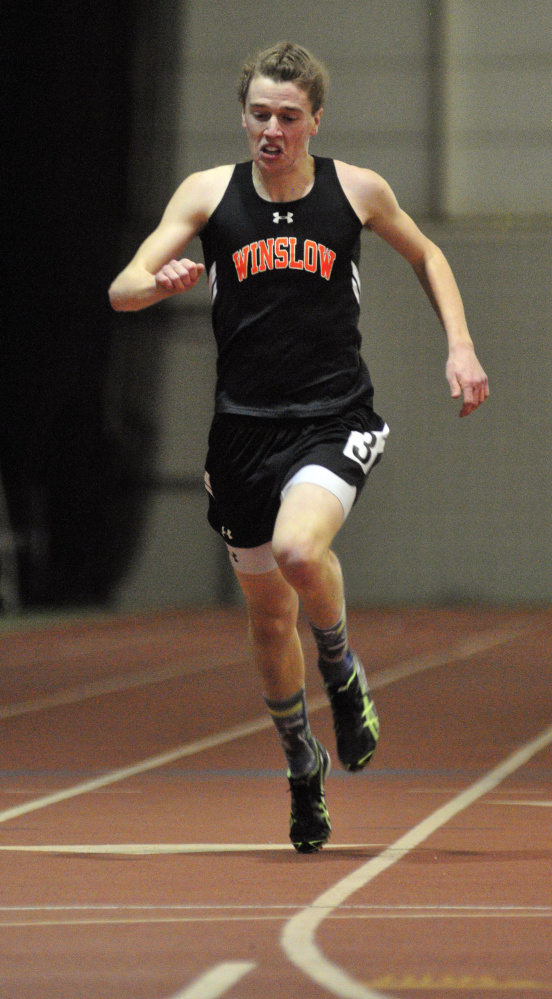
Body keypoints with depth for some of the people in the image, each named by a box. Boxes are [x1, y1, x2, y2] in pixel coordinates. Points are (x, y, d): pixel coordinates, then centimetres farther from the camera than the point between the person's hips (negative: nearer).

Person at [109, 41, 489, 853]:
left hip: (334, 420, -2)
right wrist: (161, 283, -29)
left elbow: (425, 255, 19)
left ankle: (342, 667, 0)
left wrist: (460, 345, 6)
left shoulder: (357, 191, 0)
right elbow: (122, 291, -5)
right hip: (243, 428, 2)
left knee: (300, 549, -31)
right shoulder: (208, 193, 0)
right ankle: (302, 763, 33)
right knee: (269, 614, 11)